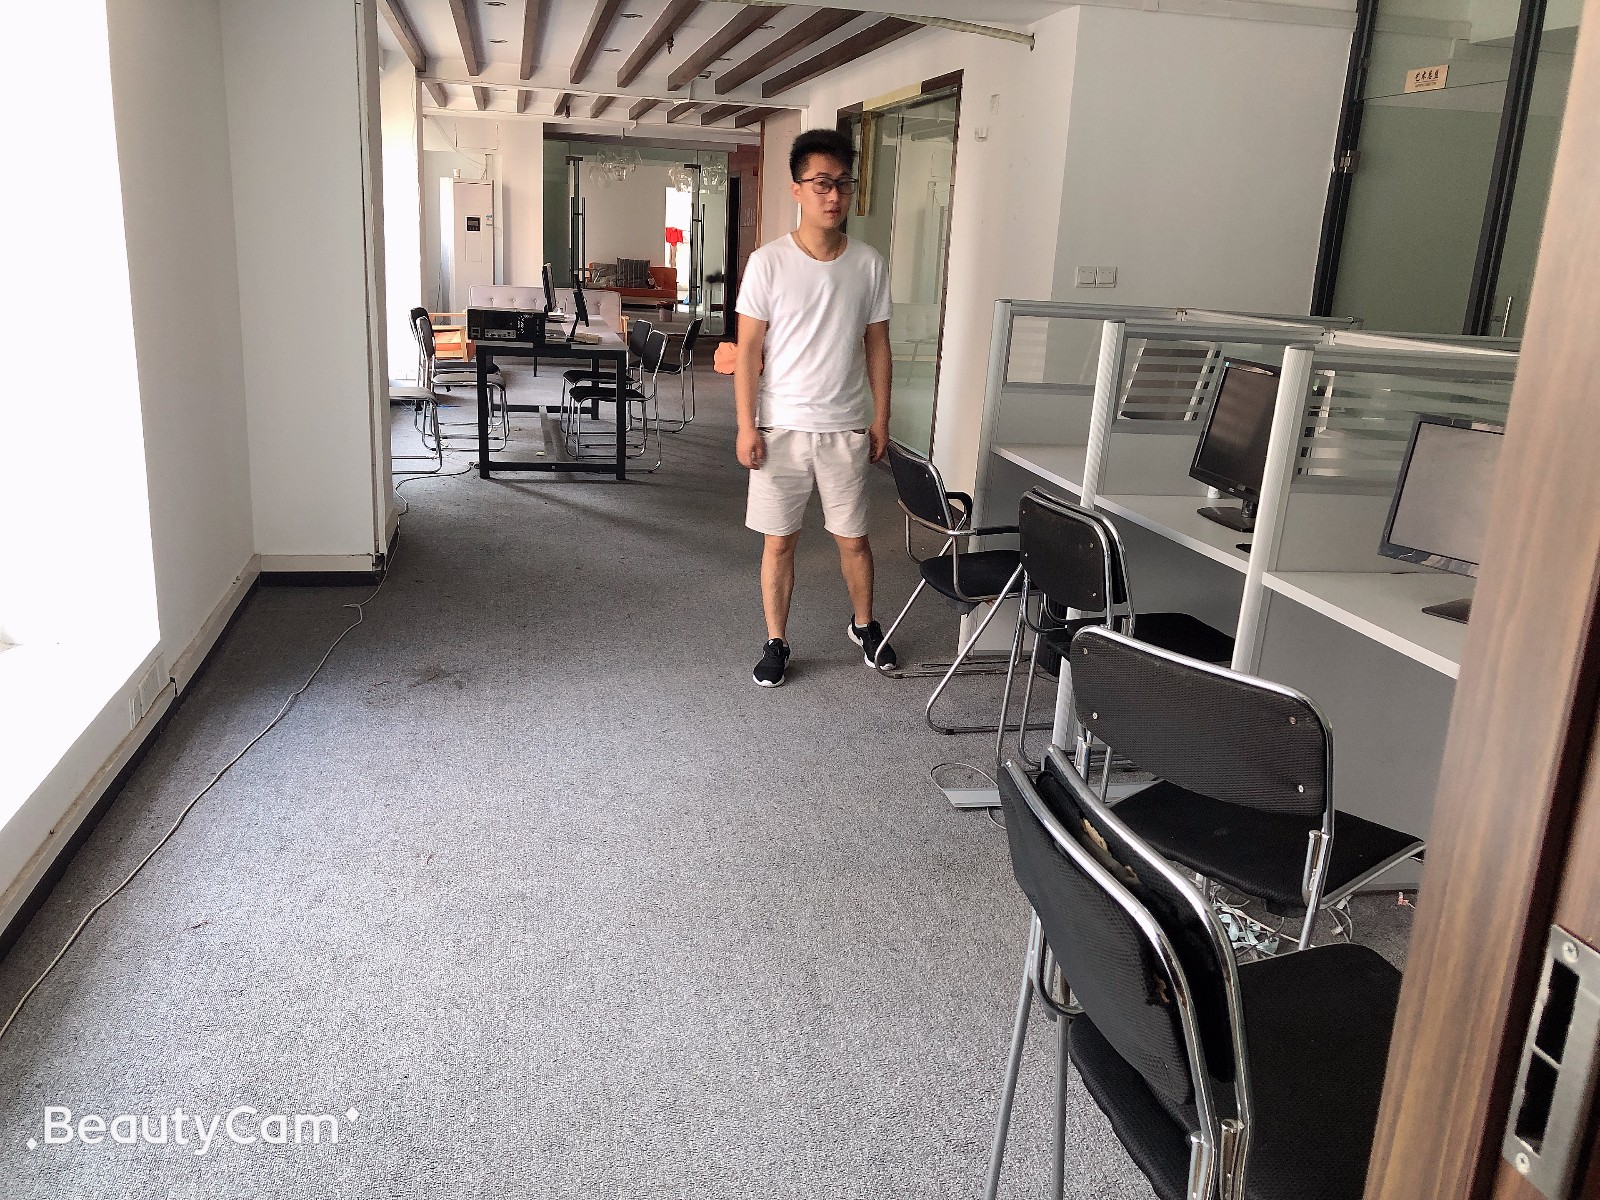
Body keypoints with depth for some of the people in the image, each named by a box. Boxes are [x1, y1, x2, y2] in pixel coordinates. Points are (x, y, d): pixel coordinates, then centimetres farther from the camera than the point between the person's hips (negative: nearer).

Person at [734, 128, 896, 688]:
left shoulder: (869, 264, 0)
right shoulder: (768, 262, -7)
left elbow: (876, 345, 7)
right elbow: (749, 349, -6)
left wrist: (880, 419, 5)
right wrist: (746, 426, -10)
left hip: (847, 428, 2)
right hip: (781, 427, -2)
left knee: (854, 537, 12)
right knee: (779, 540, 7)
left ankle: (863, 624, 36)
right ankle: (776, 642, 22)